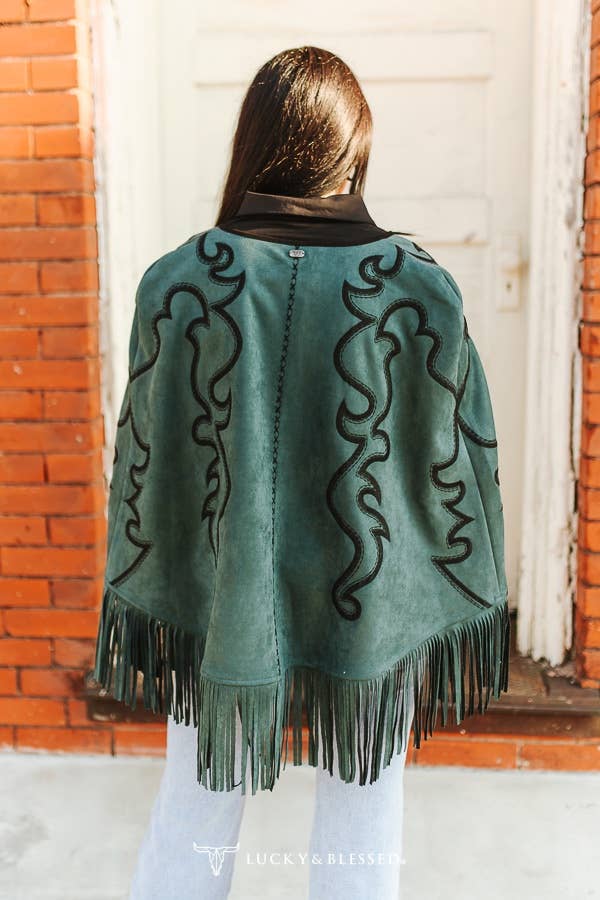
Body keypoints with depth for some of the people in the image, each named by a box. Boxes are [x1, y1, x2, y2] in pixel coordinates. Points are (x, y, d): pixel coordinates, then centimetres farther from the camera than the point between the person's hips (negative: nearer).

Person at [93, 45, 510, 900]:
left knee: (190, 826, 21)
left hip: (221, 610, 1)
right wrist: (467, 614, 9)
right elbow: (459, 467, -5)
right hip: (370, 613, 0)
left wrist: (143, 603, 10)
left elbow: (145, 462, -4)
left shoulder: (179, 282, -10)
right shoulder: (421, 288, -11)